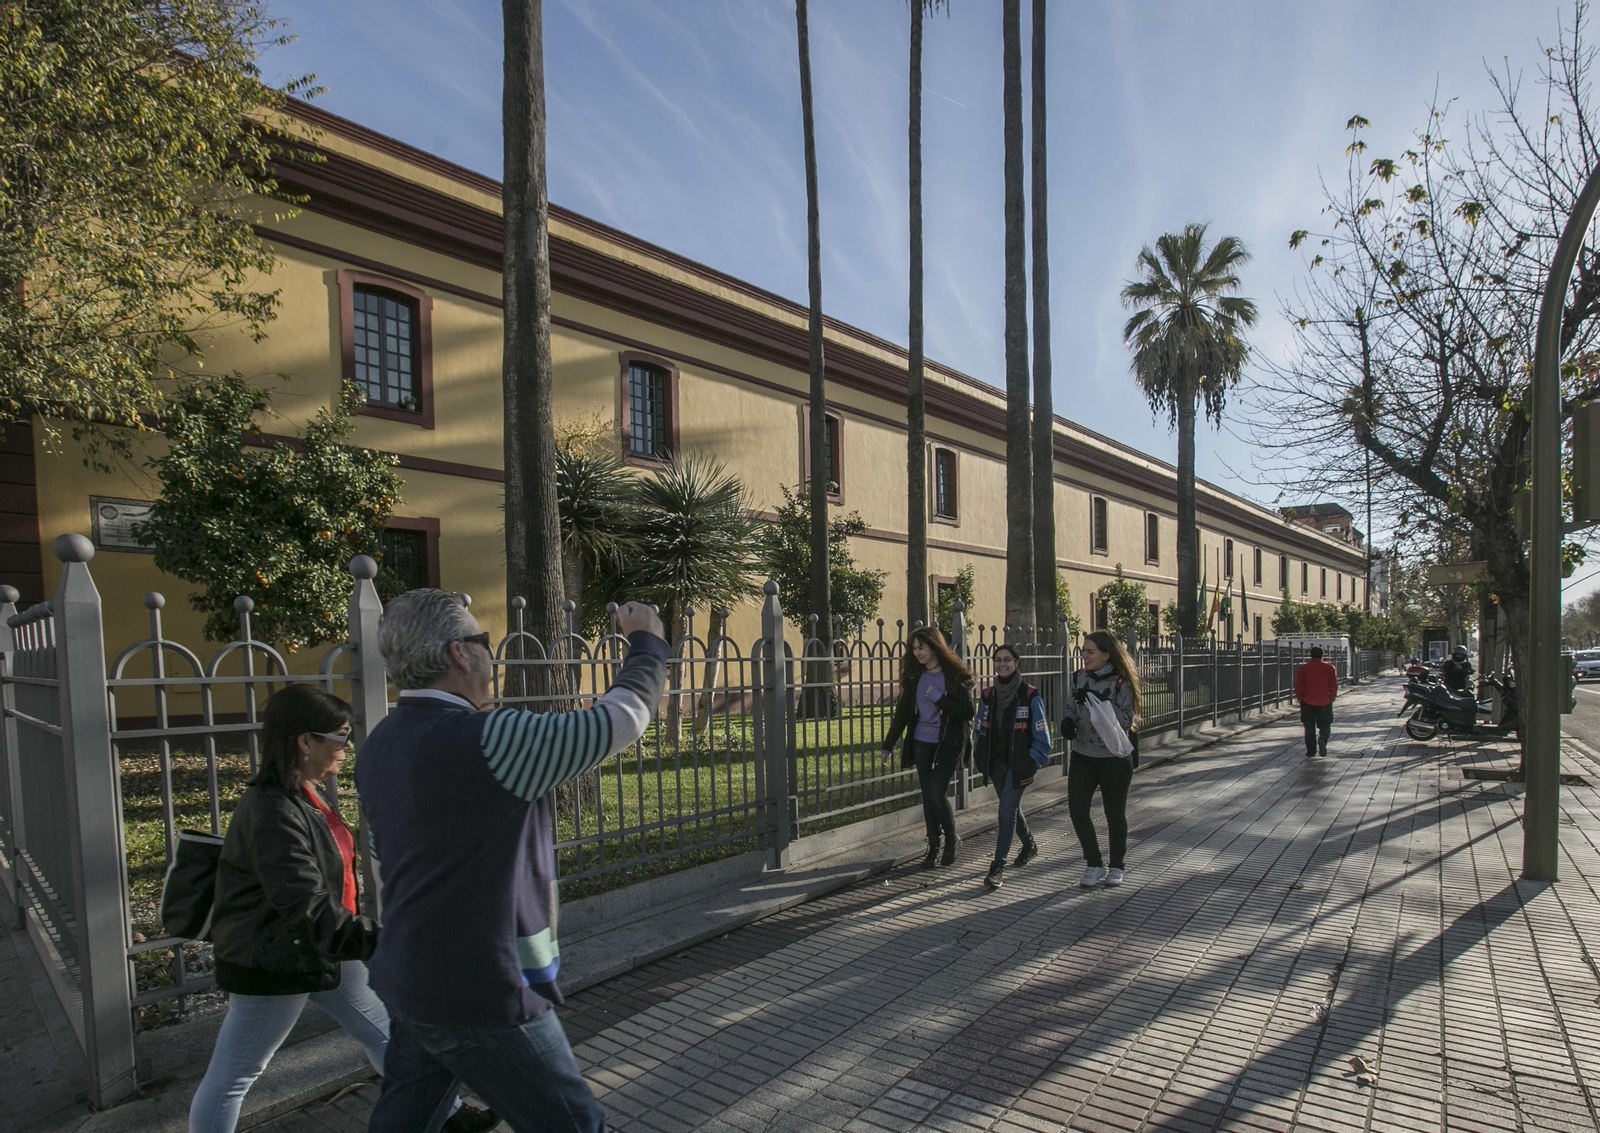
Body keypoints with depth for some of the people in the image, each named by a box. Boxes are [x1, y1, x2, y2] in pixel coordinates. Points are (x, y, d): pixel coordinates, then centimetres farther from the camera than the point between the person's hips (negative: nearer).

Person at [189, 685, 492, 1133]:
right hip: (273, 965, -9)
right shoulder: (272, 812, -27)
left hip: (325, 950, 10)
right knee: (233, 1076, 10)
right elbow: (306, 908, -33)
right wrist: (380, 942, -36)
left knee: (386, 1032, 16)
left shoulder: (309, 794, 4)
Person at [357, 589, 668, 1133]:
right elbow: (621, 718, -20)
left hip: (406, 981, 9)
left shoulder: (379, 746, 3)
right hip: (478, 995, -9)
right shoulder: (485, 741, -26)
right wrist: (647, 643, -3)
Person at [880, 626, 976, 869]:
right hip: (921, 743, 5)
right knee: (927, 795, 7)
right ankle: (934, 847, 19)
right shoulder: (914, 675, 5)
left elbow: (967, 712, -12)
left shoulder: (955, 675, -9)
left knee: (937, 794, -8)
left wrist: (939, 698, -22)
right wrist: (888, 745, 9)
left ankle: (952, 838, 17)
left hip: (947, 744, -5)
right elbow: (903, 712, 9)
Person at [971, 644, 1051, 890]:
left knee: (1007, 811, -12)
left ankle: (998, 867, -8)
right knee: (1011, 808, 19)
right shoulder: (988, 696, 5)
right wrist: (981, 758, 6)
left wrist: (1033, 762, -12)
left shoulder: (1030, 696, -10)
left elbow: (1041, 733, -8)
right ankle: (1029, 846, 44)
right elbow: (979, 730, 13)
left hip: (1018, 764, -6)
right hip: (996, 763, 6)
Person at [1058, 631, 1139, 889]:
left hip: (1114, 759, -4)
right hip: (1082, 756, 4)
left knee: (1115, 813, 9)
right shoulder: (1079, 678, 2)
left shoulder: (1121, 682, -11)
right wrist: (1067, 721, -10)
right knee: (1077, 809, -4)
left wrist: (1100, 702, -29)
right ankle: (1094, 865, 15)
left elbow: (1126, 720, -18)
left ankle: (1117, 866, 30)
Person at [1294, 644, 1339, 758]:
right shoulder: (1330, 668, -1)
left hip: (1307, 702, 0)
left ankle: (1311, 751, 10)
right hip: (1324, 702, 0)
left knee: (1309, 728, 10)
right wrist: (1331, 698, 10)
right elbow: (1334, 686, -1)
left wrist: (1300, 698, 8)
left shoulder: (1303, 668, -2)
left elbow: (1298, 686, -3)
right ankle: (1322, 739, -18)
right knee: (1325, 726, 11)